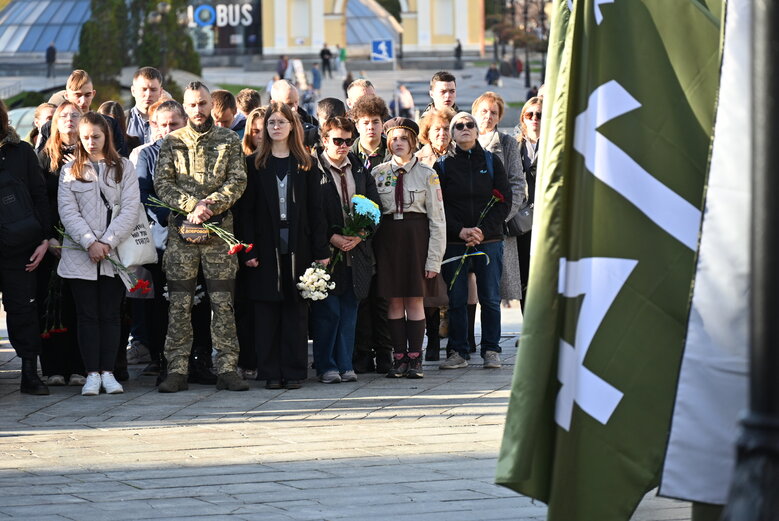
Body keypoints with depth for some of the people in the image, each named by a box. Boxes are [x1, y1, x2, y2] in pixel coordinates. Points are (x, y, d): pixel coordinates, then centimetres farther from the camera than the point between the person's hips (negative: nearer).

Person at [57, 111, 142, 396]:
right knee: (87, 314, 1)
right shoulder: (70, 171, 7)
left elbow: (130, 209, -3)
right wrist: (90, 243, -14)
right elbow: (68, 212, -2)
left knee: (111, 314, 2)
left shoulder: (124, 168, 6)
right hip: (80, 254, 0)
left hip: (114, 254, 0)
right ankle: (92, 374, 2)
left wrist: (107, 242, -12)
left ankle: (108, 372, 6)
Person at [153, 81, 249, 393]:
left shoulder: (229, 140, 9)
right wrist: (193, 205, -14)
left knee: (223, 302, 0)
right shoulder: (172, 142, 9)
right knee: (179, 303, -1)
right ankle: (177, 369, 2)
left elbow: (237, 181, 0)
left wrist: (211, 205, -15)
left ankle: (227, 368, 3)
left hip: (219, 229, 0)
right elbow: (162, 185, 0)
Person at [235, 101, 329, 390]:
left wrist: (321, 250, -1)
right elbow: (246, 209, 2)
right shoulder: (254, 164, 6)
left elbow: (314, 210, 6)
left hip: (297, 246, 1)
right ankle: (270, 373, 4)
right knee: (267, 310, 0)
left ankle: (294, 371, 6)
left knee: (296, 309, 2)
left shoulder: (305, 165, 8)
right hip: (266, 247, -1)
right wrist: (248, 250, -7)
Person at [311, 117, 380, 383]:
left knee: (349, 309, 7)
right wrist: (332, 237, -15)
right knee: (327, 310, -3)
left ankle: (345, 365, 12)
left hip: (356, 249, 5)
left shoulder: (360, 169, 12)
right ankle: (326, 366, 4)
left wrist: (360, 235, -6)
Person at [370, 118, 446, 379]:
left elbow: (437, 219, 0)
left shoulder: (427, 174, 2)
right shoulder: (378, 173, 7)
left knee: (415, 300, 0)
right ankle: (399, 358, 8)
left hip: (417, 238, -2)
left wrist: (434, 258, -6)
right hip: (387, 237, 2)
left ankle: (414, 359, 5)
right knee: (394, 301, 3)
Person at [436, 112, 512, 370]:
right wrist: (460, 231, -12)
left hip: (489, 240, 0)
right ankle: (458, 352, 7)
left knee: (490, 298, 0)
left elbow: (505, 201, 3)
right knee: (456, 299, 0)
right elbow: (439, 206, 1)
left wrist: (483, 231, -8)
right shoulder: (443, 165, 7)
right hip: (454, 242, 0)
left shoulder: (491, 162, 9)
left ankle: (491, 351, 8)